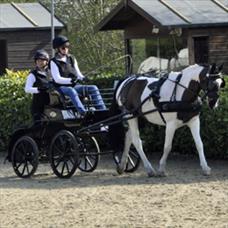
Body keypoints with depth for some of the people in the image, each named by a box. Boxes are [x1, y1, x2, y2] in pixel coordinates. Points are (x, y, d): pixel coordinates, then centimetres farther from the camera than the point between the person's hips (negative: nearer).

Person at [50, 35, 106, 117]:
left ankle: (102, 110, -25)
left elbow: (78, 73, 16)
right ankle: (83, 113, -58)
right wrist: (70, 80, -23)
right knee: (71, 91, -40)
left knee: (93, 88, -14)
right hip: (62, 87, -6)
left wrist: (82, 78, -8)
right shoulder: (54, 62, -1)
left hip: (74, 85, 6)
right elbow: (57, 79, -11)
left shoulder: (72, 59, 17)